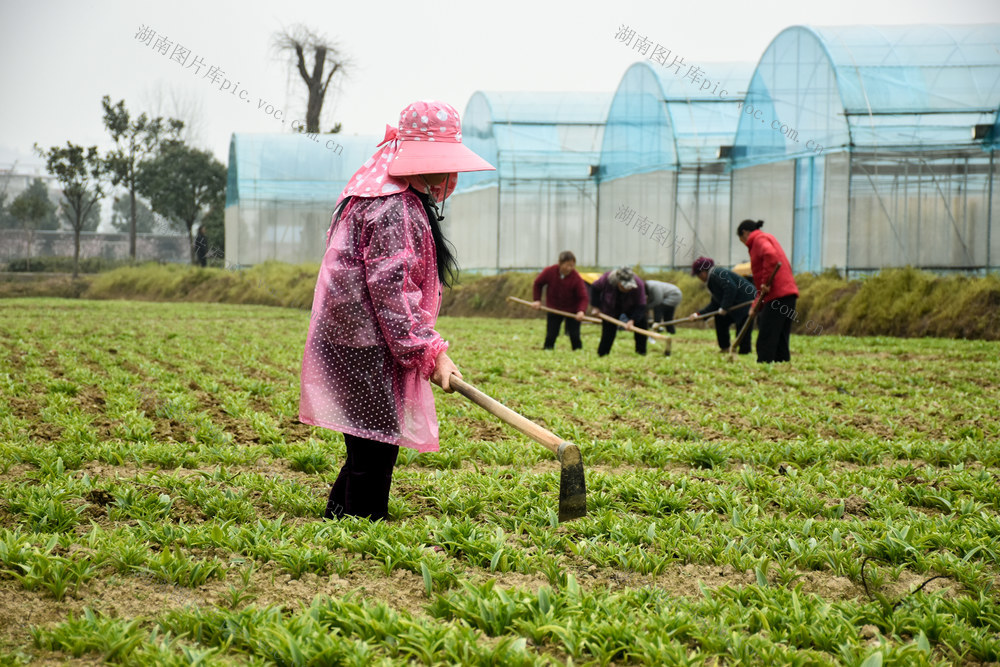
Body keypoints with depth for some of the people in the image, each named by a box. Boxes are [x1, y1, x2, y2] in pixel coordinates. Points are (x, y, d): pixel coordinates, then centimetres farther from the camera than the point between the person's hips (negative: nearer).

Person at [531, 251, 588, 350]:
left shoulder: (576, 279, -22)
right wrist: (537, 300, -2)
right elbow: (538, 283, 3)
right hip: (554, 309, 2)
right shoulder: (549, 272, -16)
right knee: (550, 336, 0)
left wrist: (581, 311, -40)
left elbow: (583, 297, -22)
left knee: (574, 336, -3)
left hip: (572, 311, -2)